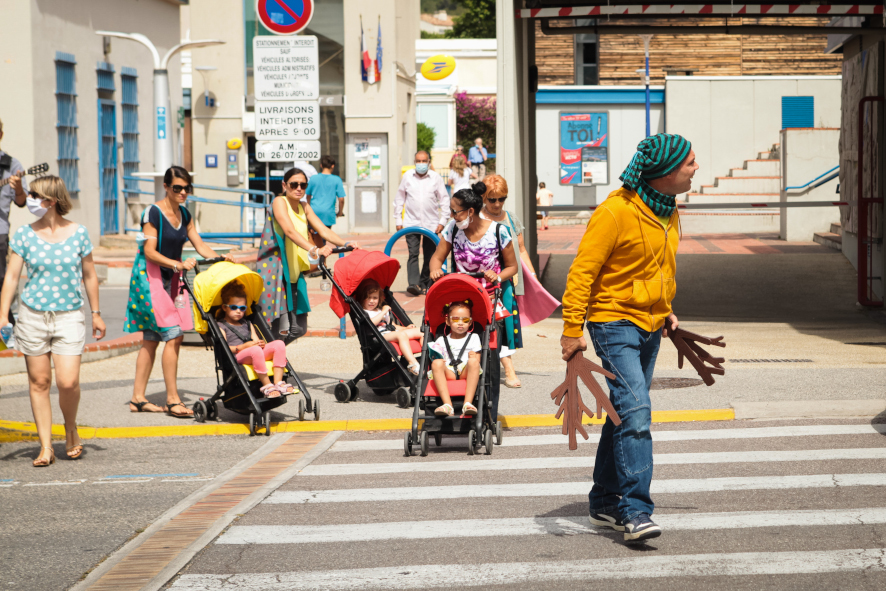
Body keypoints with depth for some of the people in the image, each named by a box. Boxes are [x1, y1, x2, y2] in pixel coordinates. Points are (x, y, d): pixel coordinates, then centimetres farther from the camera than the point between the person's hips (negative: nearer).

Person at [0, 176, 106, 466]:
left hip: (70, 315, -1)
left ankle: (71, 430, 17)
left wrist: (96, 314, 13)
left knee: (68, 382, -11)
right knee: (39, 382, 3)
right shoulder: (24, 235, 1)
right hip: (33, 315, 1)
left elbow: (89, 275, 10)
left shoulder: (77, 233, 0)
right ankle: (46, 447, 11)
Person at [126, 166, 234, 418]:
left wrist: (220, 258, -6)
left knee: (151, 339, 9)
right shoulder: (154, 212, -13)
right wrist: (178, 264, -29)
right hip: (150, 276, -8)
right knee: (173, 334, -14)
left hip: (171, 278, 8)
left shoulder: (184, 214, 10)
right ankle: (172, 400, -10)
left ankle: (137, 398, 14)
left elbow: (199, 245, 10)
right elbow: (149, 252, -18)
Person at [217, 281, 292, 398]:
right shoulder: (221, 326, 8)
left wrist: (260, 344, -3)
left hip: (254, 354, 7)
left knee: (279, 344, -14)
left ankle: (278, 382, -22)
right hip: (236, 357, -7)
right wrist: (243, 347, -18)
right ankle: (266, 385, -33)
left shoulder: (247, 324, 31)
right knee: (255, 350, -39)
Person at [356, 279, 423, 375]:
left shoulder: (382, 310, 33)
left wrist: (405, 328, 15)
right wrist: (383, 312, -6)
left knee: (420, 332, -2)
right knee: (402, 335, -37)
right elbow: (371, 323, -15)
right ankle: (413, 364, -52)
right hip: (381, 336, -9)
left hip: (392, 332, 9)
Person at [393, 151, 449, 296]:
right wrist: (398, 220, 6)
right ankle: (414, 283, -20)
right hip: (411, 222, -1)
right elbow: (399, 199, 10)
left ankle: (425, 284, 16)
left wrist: (442, 221, -1)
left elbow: (445, 200, 5)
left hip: (431, 223, 1)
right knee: (413, 254, -12)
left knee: (430, 256, 6)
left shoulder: (436, 178, 1)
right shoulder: (407, 176, 3)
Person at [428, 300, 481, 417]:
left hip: (466, 373, -1)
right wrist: (438, 360, -11)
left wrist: (474, 357, -13)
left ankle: (468, 403, -45)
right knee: (436, 363, -30)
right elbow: (436, 357, 13)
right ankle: (447, 404, -44)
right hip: (448, 373, 1)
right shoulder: (442, 341, 23)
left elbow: (477, 360, 10)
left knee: (473, 361, -33)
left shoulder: (473, 338, 22)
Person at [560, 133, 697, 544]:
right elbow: (582, 271, -18)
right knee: (635, 410, -18)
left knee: (626, 415, 15)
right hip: (615, 322, -9)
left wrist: (666, 309, 23)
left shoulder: (668, 210, 7)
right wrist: (573, 329, -20)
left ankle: (605, 505, 25)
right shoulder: (616, 212, -20)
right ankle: (635, 511, -19)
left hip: (650, 325, 9)